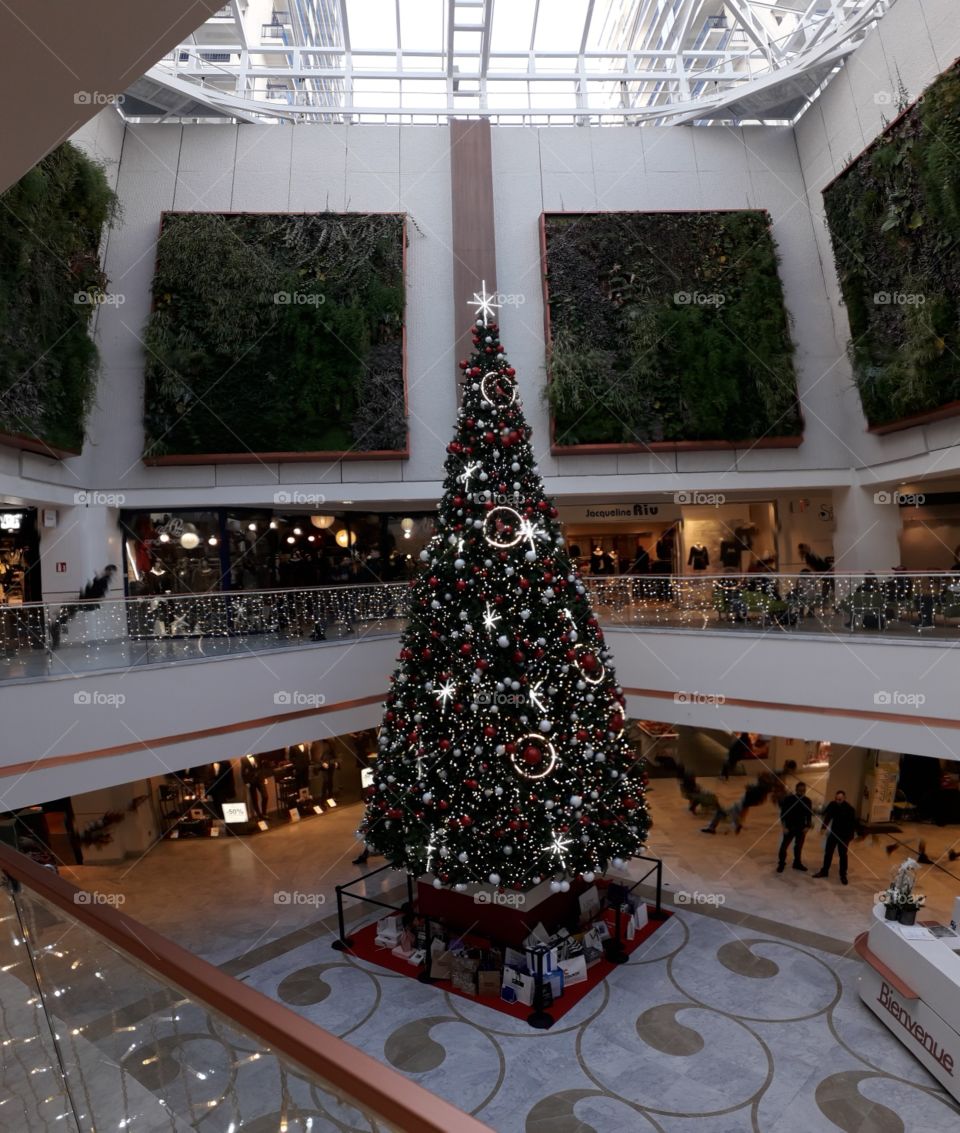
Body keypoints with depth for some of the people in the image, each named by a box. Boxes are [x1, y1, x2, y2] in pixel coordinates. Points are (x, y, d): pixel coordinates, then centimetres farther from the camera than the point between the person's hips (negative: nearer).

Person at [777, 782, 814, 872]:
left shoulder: (807, 801, 0)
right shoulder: (788, 799, -11)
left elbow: (809, 815, 9)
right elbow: (783, 814, -8)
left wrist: (807, 827, 1)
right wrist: (784, 827, -12)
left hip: (801, 828, 3)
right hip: (789, 827, -3)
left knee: (799, 846, 11)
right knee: (784, 846, -2)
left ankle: (797, 863, 28)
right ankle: (781, 864, 10)